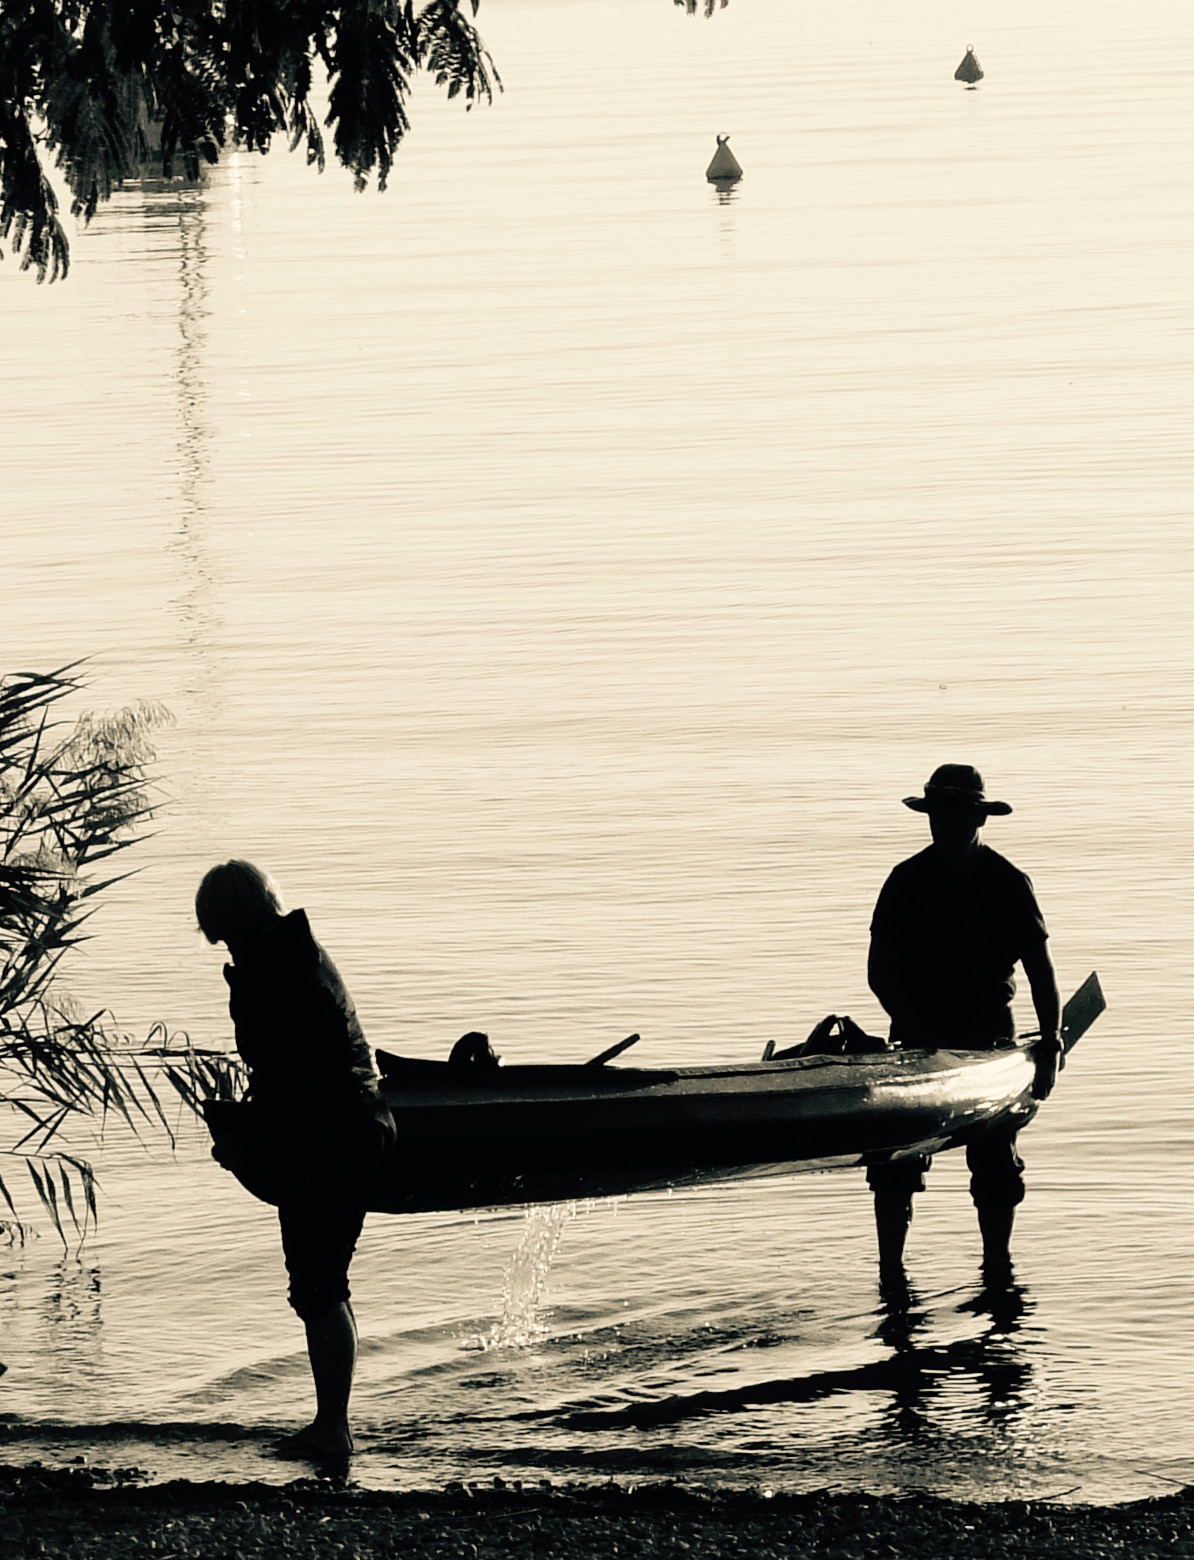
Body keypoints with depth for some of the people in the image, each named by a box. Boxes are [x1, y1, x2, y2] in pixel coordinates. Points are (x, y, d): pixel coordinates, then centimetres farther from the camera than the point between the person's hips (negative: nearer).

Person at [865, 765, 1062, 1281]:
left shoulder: (1008, 884, -1)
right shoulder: (907, 882, 1)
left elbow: (1040, 970, -2)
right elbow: (879, 972, -1)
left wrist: (1051, 1042, -14)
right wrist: (922, 1034, -13)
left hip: (989, 1042, 0)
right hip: (917, 1038, 0)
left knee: (995, 1163, -1)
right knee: (894, 1162, -7)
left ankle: (998, 1267, 11)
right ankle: (890, 1272, 0)